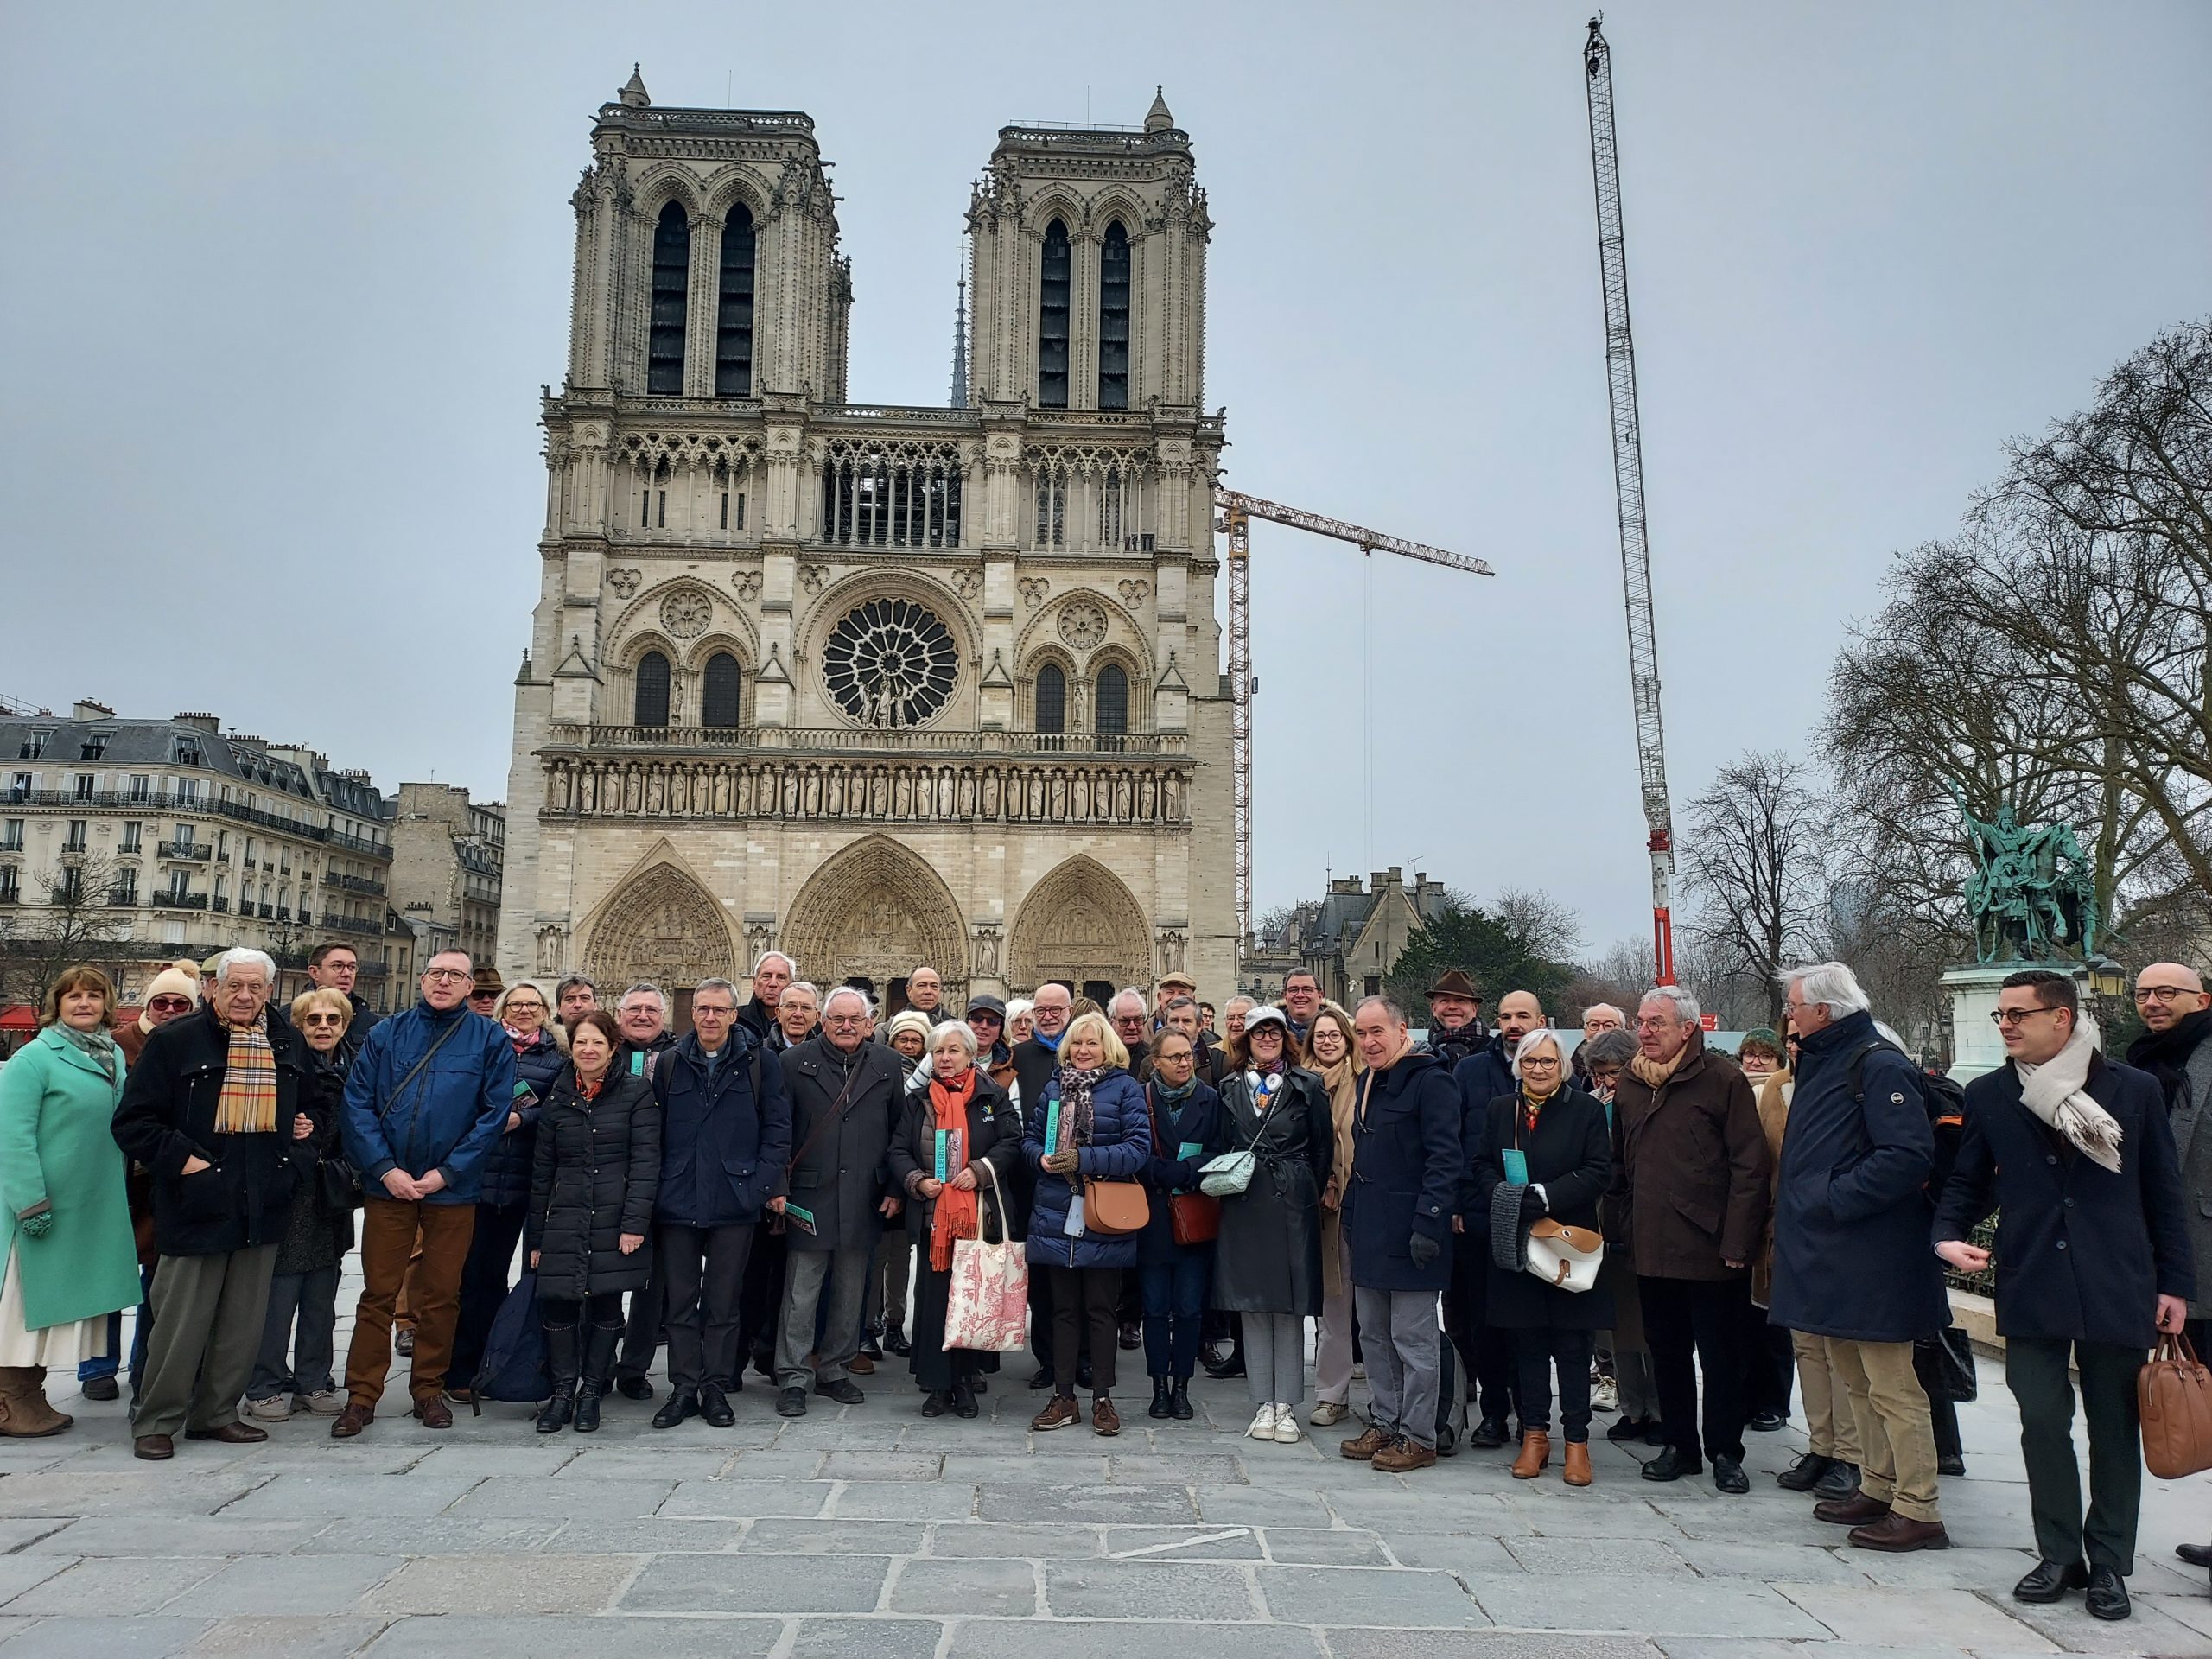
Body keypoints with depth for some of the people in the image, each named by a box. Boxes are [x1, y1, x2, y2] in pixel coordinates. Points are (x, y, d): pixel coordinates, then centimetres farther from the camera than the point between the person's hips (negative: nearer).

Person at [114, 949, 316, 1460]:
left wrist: (306, 1127, 8)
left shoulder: (289, 1043, 11)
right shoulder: (175, 1042, -4)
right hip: (197, 1205, -5)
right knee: (181, 1319, 1)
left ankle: (215, 1413, 23)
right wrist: (181, 1159, -13)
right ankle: (156, 1421, 15)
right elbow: (133, 1121, -5)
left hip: (262, 1208, 5)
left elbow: (306, 1105, 28)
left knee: (244, 1320, 10)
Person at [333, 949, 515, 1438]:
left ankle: (429, 1390, 23)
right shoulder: (387, 1034, 3)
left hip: (453, 1190, 0)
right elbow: (357, 1104, -1)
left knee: (441, 1296, 9)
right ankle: (361, 1396, 14)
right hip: (388, 1184, 1)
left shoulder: (490, 1040, -1)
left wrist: (446, 1172, -11)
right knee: (378, 1293, 4)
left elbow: (495, 1114, -5)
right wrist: (386, 1168, -12)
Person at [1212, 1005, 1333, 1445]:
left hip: (1292, 1206, -2)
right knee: (1252, 1305, 5)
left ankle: (1286, 1406, 9)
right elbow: (1220, 1147, 14)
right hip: (1243, 1206, 2)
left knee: (1290, 1306, 1)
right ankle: (1263, 1404, 13)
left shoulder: (1308, 1086, 3)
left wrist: (1308, 1195, 0)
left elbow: (1323, 1148, 3)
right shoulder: (1230, 1089, 10)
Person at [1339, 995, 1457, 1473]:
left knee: (1413, 1339, 0)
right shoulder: (1368, 1083, 15)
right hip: (1371, 1233, 9)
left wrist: (1428, 1225, -22)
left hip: (1410, 1234, -9)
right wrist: (1351, 1220, 17)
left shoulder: (1430, 1081, -13)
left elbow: (1445, 1159, -18)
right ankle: (1384, 1424, 27)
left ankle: (1418, 1438, 10)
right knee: (1374, 1335, 15)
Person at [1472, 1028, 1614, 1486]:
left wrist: (1546, 1196, -17)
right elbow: (1484, 1168, 9)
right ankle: (1534, 1435, 17)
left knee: (1573, 1345, 1)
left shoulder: (1587, 1109, 0)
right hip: (1517, 1244, 3)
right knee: (1527, 1344, 7)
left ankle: (1577, 1440, 10)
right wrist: (1506, 1193, -12)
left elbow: (1600, 1172, -7)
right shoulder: (1499, 1110, 11)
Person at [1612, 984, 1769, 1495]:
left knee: (1722, 1356, 6)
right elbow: (1620, 1163, 17)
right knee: (1666, 1353, 14)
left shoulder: (1722, 1079, -9)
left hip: (1711, 1249, -5)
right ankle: (1680, 1446, 26)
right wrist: (1625, 1222, 8)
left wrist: (1736, 1241, -15)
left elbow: (1750, 1165, -11)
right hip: (1653, 1249, 5)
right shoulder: (1630, 1084, 10)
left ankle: (1724, 1452, 20)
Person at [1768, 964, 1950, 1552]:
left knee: (1891, 1387, -2)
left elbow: (1910, 1155, -24)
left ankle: (1918, 1510, 7)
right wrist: (1795, 1203, 11)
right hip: (1828, 1257, 10)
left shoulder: (1879, 1065, -15)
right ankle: (1877, 1489, 30)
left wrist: (1834, 1197, -21)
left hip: (1870, 1258, -10)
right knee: (1855, 1380, 18)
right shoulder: (1818, 1063, 15)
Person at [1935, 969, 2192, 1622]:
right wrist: (1949, 1235, -8)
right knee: (2043, 1424, 2)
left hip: (2117, 1291, -1)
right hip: (2031, 1290, 1)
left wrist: (2174, 1282, 2)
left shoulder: (2134, 1089, 0)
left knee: (2114, 1431, 9)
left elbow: (2163, 1193, 4)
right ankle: (2059, 1555, 17)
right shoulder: (1988, 1095, 3)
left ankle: (2109, 1564, 21)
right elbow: (1967, 1181, 10)